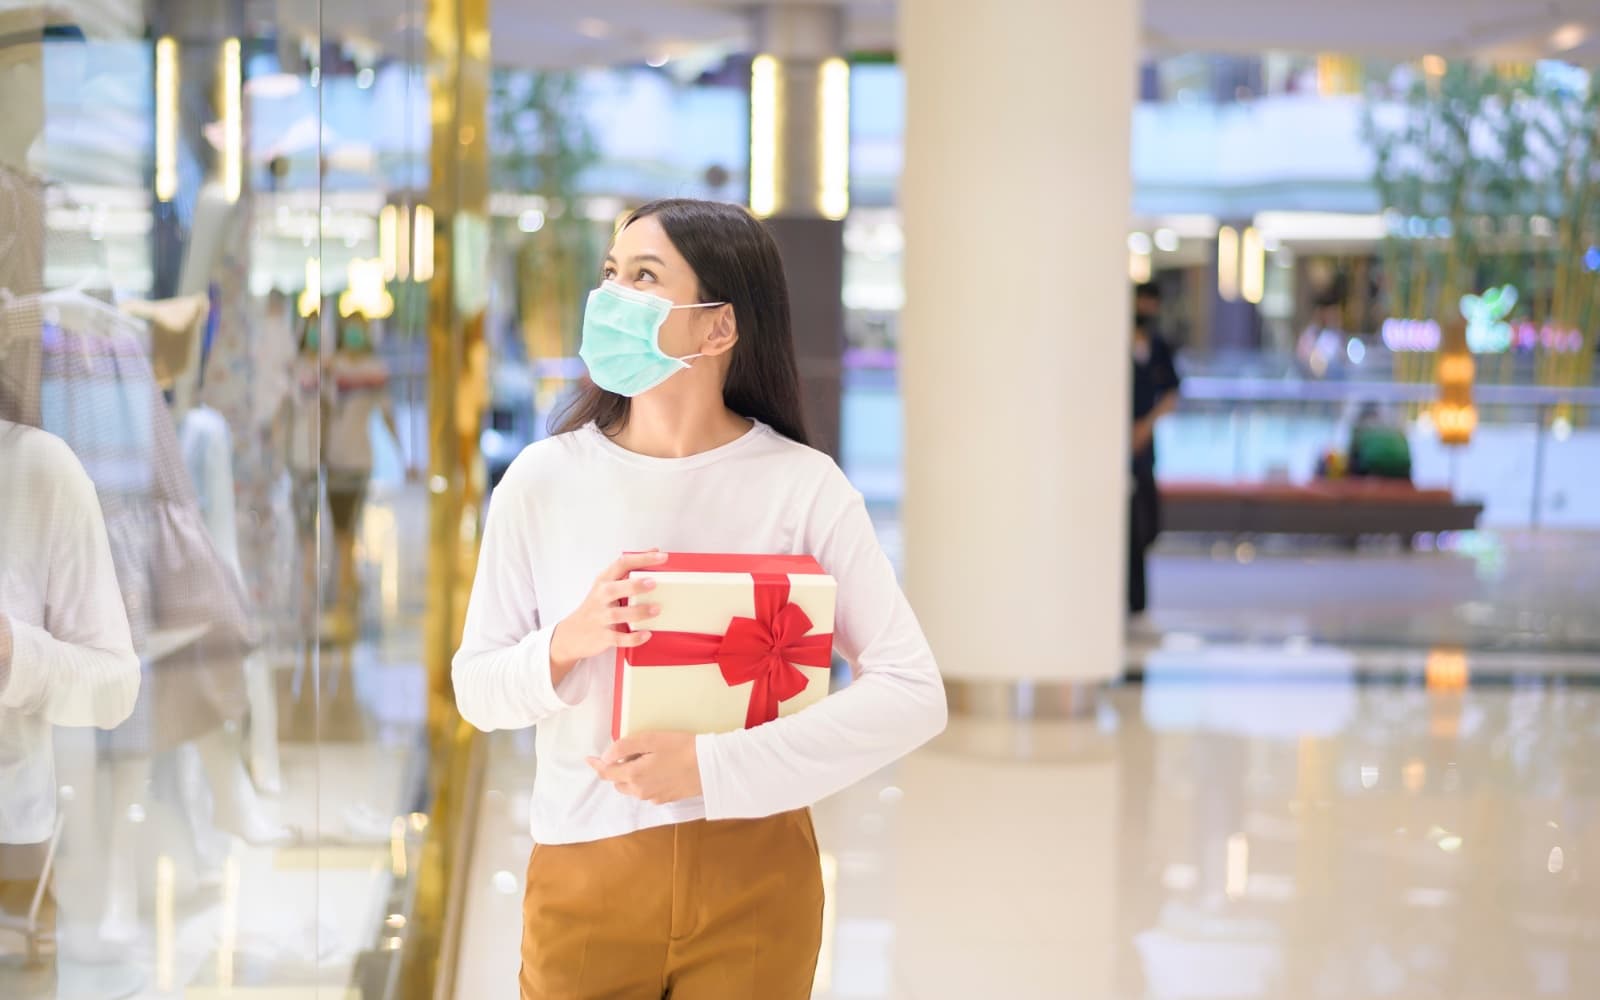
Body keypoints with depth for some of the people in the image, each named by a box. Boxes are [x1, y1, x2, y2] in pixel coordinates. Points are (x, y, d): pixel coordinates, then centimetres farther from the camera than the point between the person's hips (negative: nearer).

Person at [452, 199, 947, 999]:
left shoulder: (802, 487, -7)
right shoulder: (543, 479, -2)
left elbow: (913, 693, -12)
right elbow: (476, 687, 3)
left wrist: (714, 766, -19)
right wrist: (567, 645, -18)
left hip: (756, 873, -1)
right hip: (585, 872, 1)